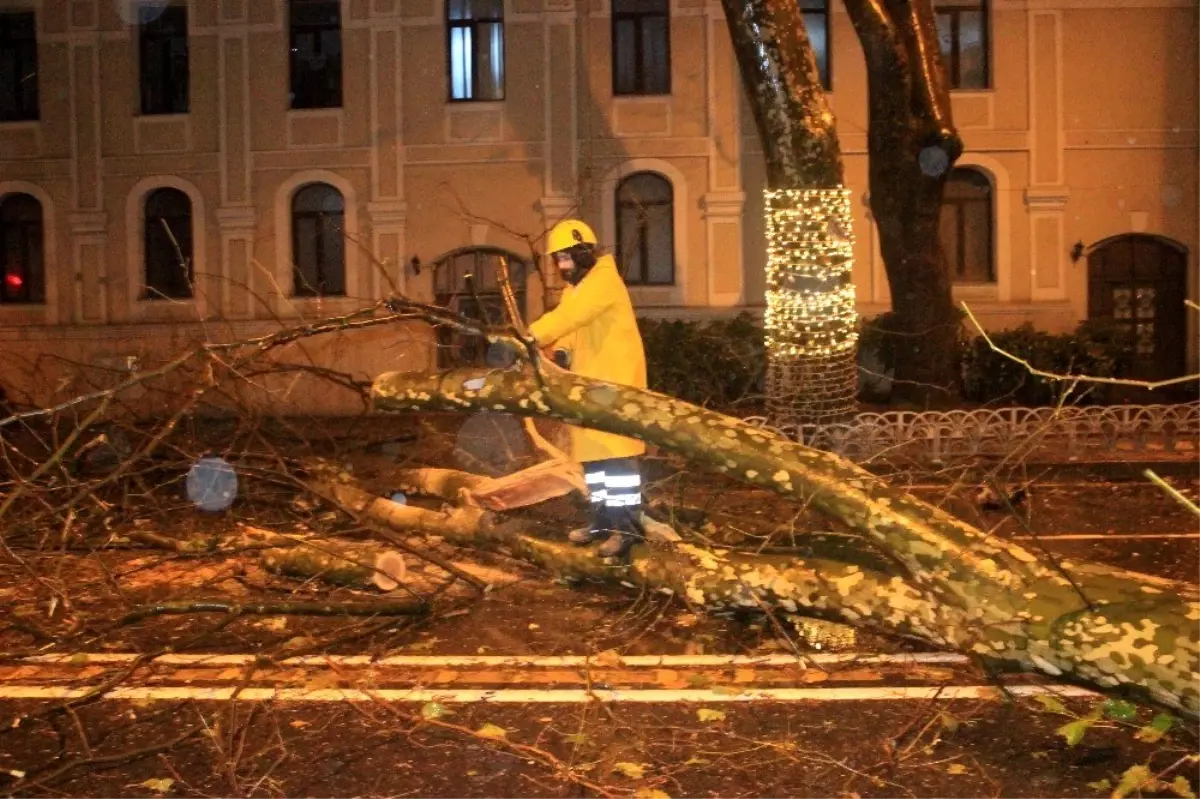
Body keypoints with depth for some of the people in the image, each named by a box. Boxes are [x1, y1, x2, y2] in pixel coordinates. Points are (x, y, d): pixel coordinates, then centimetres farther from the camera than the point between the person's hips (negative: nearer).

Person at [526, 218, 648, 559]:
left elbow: (568, 315, -27)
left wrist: (532, 337, -35)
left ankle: (627, 526, -10)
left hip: (616, 381, -10)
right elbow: (568, 327, 11)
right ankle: (603, 519, 21)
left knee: (616, 451, -12)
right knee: (591, 453, 12)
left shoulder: (603, 280, -13)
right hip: (588, 383, 10)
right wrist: (561, 351, -11)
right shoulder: (574, 288, 18)